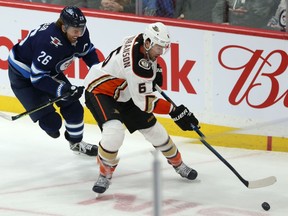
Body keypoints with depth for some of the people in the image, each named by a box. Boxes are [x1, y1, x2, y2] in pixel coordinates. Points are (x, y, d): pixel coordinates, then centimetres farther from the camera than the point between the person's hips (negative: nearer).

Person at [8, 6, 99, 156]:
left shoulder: (79, 33, -17)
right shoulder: (49, 42, -40)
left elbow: (88, 51, 6)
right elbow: (37, 77, -36)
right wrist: (62, 90, -42)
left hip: (50, 71, 8)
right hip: (23, 75, -8)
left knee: (73, 106, 7)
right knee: (51, 121, -15)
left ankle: (76, 143, 29)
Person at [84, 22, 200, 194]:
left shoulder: (143, 40, -12)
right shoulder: (138, 66, -37)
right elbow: (143, 101, -30)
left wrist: (156, 70, 5)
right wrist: (174, 111, -30)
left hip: (123, 93, 9)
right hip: (99, 90, -9)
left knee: (152, 128, 10)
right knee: (114, 131, -32)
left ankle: (178, 163, 30)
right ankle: (105, 173, -10)